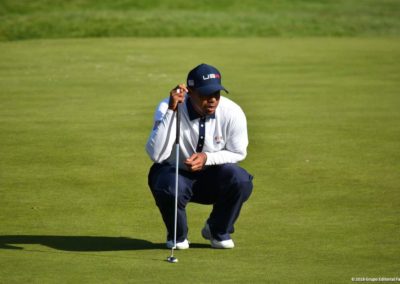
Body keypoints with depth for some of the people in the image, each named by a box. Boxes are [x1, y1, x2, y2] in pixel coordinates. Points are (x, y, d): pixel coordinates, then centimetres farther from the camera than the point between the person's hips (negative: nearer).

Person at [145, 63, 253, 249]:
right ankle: (177, 236, -1)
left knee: (241, 181, -27)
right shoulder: (168, 108, -24)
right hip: (175, 173, -2)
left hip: (213, 175, 2)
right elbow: (157, 155, -35)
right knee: (169, 188, -36)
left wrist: (207, 158, -24)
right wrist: (171, 111, -41)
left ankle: (218, 232, 4)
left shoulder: (232, 112, -18)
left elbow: (238, 153, -4)